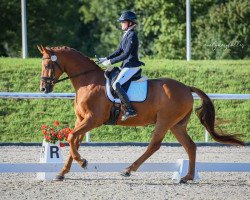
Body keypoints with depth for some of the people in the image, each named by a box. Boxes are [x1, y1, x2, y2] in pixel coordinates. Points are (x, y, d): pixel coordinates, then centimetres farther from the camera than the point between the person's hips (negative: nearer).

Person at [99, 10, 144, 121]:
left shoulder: (132, 36, -16)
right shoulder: (126, 35, 14)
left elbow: (126, 54, -22)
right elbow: (119, 51, 18)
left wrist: (111, 61, -21)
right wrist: (106, 59, 6)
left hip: (132, 66, -11)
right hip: (126, 65, 11)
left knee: (116, 85, -26)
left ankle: (130, 110, -23)